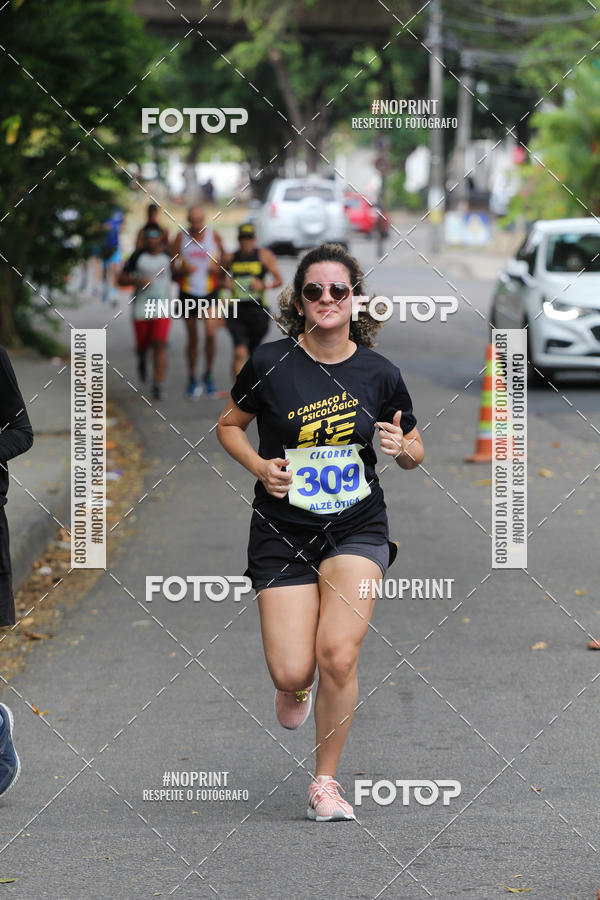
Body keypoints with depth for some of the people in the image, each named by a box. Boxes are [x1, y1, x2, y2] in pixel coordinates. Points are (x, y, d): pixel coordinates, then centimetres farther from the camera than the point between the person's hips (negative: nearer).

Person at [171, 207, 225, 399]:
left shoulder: (214, 236, -1)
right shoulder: (181, 238, -1)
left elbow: (224, 259, 11)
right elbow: (173, 266, 4)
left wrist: (218, 269, -11)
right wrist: (183, 270, -17)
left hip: (210, 291, -1)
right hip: (189, 293, 1)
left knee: (210, 333, -16)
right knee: (192, 338, 8)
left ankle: (208, 374, 4)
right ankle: (192, 379, 22)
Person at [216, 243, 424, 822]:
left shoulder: (379, 373, -2)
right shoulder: (270, 363, -6)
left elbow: (414, 453, 12)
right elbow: (229, 424, 10)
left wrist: (402, 447, -11)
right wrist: (259, 466, -8)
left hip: (357, 529, 0)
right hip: (282, 532, 0)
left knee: (338, 655, -18)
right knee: (293, 673, -8)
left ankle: (326, 780, 3)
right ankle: (293, 687, 34)